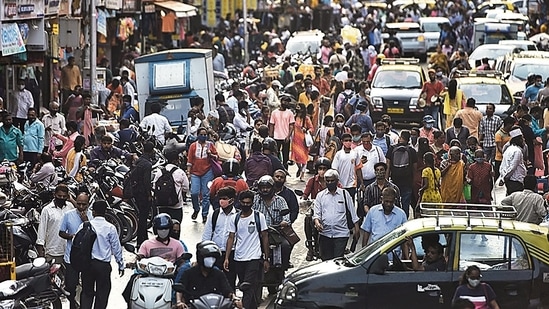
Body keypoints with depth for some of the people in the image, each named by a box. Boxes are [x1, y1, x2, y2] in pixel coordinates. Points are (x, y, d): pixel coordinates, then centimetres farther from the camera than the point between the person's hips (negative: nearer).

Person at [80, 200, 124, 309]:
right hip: (104, 265, -1)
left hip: (87, 263, 1)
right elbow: (116, 248, -2)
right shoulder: (110, 228, -6)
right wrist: (121, 265, 9)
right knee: (102, 293, 6)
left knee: (87, 292, 10)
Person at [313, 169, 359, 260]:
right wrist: (317, 222, -16)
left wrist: (356, 229, 6)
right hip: (325, 233, 2)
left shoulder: (344, 194, 7)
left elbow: (353, 213, 10)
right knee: (326, 259, 3)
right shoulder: (320, 195, 10)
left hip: (341, 233, -2)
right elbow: (317, 213, 6)